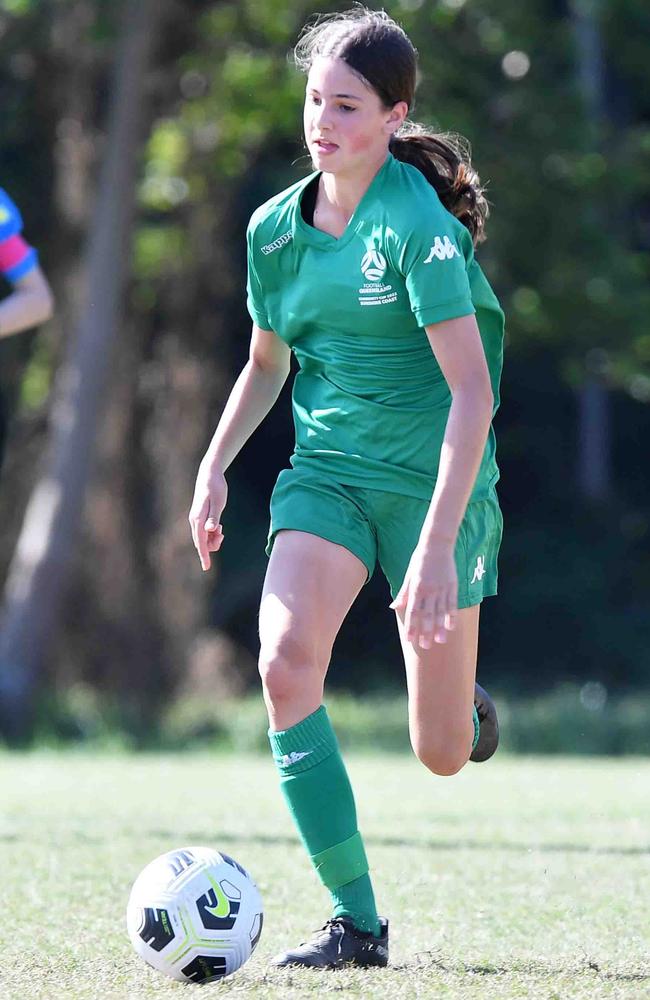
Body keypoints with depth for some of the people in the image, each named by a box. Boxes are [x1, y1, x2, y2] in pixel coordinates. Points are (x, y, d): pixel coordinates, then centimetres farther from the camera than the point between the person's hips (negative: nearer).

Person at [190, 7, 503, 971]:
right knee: (286, 664, -24)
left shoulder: (415, 223, -17)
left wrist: (438, 545, -30)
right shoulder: (276, 227, 3)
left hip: (432, 481, -4)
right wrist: (215, 466, 6)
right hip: (326, 473, 4)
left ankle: (467, 707, 43)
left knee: (444, 756, 2)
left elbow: (473, 391, -23)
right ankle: (355, 920, -17)